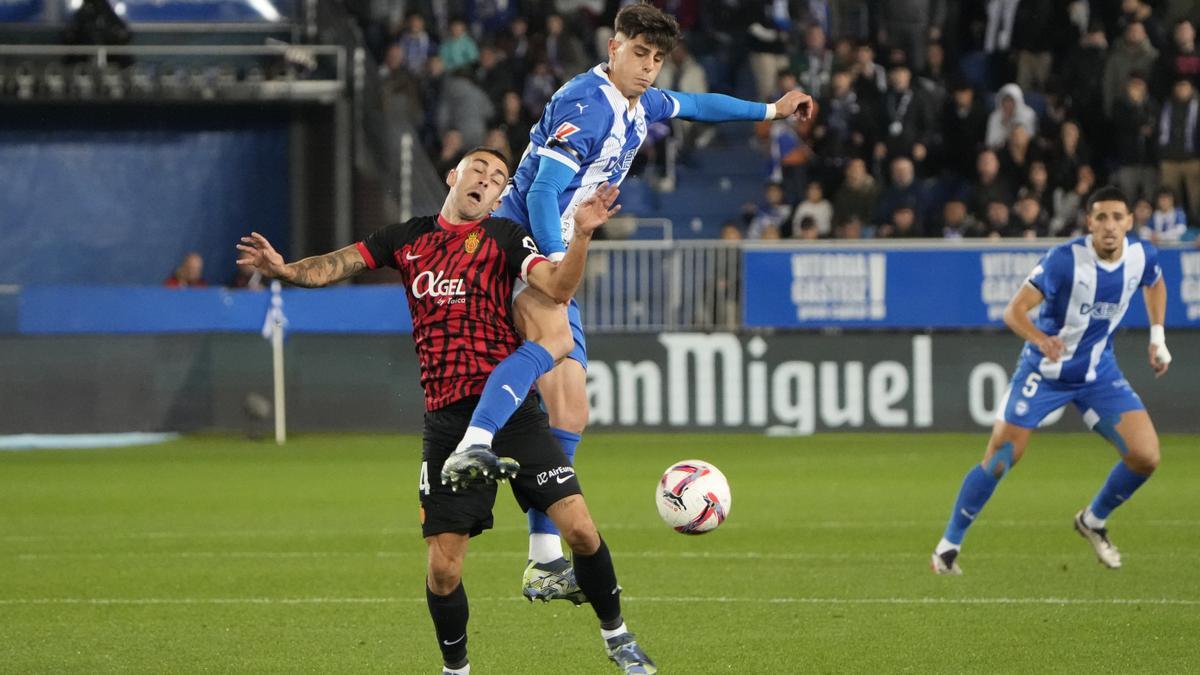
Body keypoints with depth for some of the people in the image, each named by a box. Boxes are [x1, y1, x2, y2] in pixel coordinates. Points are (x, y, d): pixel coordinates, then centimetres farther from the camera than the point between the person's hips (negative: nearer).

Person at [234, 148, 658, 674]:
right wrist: (286, 269, -14)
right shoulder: (407, 239, 13)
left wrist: (582, 234, -25)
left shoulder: (504, 237, 5)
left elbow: (557, 287, -9)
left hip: (511, 410, -2)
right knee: (443, 567, -2)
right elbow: (338, 265, 6)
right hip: (446, 422, 2)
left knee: (579, 528, -9)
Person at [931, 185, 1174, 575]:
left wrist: (1157, 336, 9)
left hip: (1098, 372, 4)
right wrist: (1041, 339, -47)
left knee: (1145, 457, -9)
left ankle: (1094, 521, 19)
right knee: (999, 458, -8)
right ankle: (949, 546, 10)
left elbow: (1155, 284, 17)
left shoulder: (1141, 255, -9)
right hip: (1044, 370, -4)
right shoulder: (1065, 260, -25)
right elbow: (1014, 311, -28)